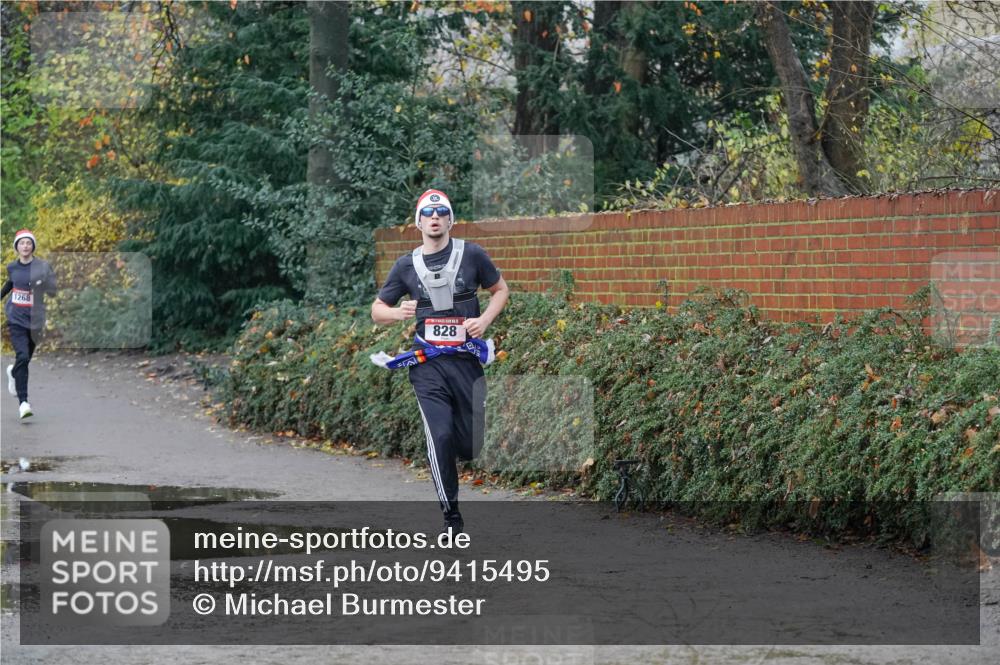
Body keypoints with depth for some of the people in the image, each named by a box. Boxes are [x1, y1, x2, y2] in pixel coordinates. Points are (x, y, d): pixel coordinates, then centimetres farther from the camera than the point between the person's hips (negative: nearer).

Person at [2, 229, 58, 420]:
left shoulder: (42, 266, -5)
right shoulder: (12, 267, 4)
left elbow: (53, 289, -12)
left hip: (34, 319, 0)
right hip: (16, 319, 0)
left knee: (26, 359, 13)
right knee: (22, 356, -17)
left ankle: (13, 373, 51)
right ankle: (23, 402, -17)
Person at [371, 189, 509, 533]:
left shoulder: (471, 254, 4)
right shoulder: (406, 265, 8)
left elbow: (501, 289, 15)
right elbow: (377, 310, 14)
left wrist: (484, 319, -3)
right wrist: (398, 313, -9)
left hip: (466, 359, 0)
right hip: (428, 365, 0)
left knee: (474, 442, 1)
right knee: (441, 437, -14)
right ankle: (451, 516, -4)